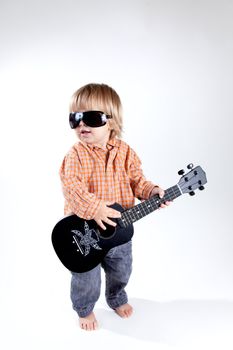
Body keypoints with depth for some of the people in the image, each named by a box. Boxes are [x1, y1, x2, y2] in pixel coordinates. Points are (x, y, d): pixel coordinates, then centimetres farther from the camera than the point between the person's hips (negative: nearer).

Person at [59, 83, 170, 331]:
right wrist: (94, 209, -37)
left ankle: (116, 298, 54)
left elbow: (136, 179, 3)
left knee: (121, 270, 24)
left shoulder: (125, 151, -5)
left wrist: (151, 191, -15)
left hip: (119, 226, 4)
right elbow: (71, 185, -27)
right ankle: (85, 309, 42)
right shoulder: (76, 155, -17)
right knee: (86, 278, 12)